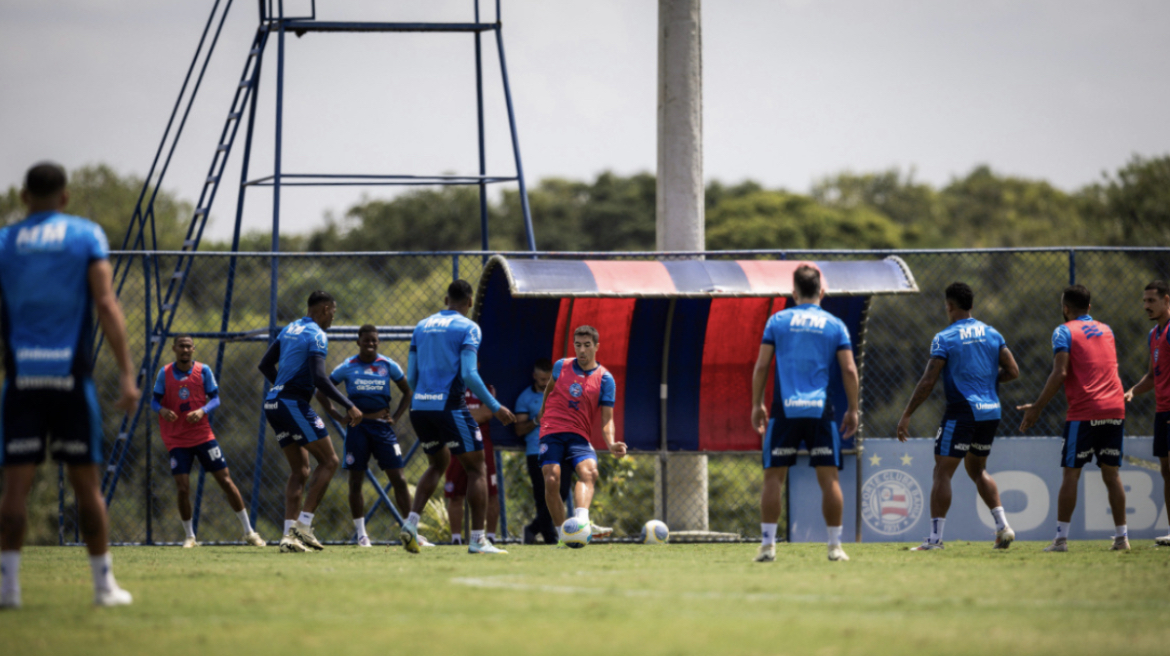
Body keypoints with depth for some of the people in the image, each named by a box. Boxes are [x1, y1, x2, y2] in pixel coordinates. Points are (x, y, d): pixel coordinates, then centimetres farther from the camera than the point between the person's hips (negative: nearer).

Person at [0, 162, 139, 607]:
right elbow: (107, 305, -6)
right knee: (86, 483, 7)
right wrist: (126, 373, -9)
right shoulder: (87, 236, 4)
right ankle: (104, 584, 11)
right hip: (71, 375, -1)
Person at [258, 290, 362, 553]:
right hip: (294, 404, -9)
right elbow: (319, 378, -21)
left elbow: (265, 365, 22)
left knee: (300, 471, 11)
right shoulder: (316, 336, -10)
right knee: (329, 461, -4)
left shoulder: (290, 329, 16)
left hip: (274, 403, 9)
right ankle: (303, 526, -11)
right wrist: (349, 406, -18)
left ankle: (290, 535, 1)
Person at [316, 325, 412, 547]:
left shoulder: (388, 366, 5)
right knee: (356, 481, 0)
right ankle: (361, 533, 8)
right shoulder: (348, 367, 3)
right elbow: (321, 393, 9)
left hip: (382, 426, 0)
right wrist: (339, 417, 1)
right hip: (357, 427, 0)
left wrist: (395, 417, 4)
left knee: (398, 479, -3)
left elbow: (407, 392, 16)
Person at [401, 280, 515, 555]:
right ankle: (477, 539, -4)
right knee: (477, 469, 3)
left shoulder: (422, 326, 14)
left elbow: (411, 376, 13)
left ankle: (411, 522, 7)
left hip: (419, 407, 6)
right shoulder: (467, 328, -4)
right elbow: (469, 375, -14)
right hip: (449, 406, -6)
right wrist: (495, 407, -8)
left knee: (438, 463, 24)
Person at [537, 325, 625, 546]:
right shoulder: (561, 367, 8)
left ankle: (580, 522, -49)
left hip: (579, 436, -1)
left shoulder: (605, 379, 1)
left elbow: (607, 418, -3)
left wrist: (611, 444, -19)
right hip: (551, 432, 1)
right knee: (552, 480, -19)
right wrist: (542, 409, 36)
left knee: (589, 471, -30)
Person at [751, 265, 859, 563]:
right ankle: (835, 546, 3)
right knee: (828, 478, 4)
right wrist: (852, 410, 9)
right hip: (820, 410, 0)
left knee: (773, 477, 5)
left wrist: (757, 405, 11)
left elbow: (761, 365, 4)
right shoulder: (835, 325, 6)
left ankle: (768, 544, 1)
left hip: (784, 410, 0)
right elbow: (849, 370, 1)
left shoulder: (777, 321, 6)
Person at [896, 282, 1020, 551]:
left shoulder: (944, 338, -7)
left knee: (943, 472, -1)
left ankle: (935, 538, -5)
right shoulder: (992, 334, 9)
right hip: (991, 412, 6)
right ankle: (1003, 525, 10)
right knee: (977, 469, 22)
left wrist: (906, 415, -6)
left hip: (962, 413, -6)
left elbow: (928, 381, -11)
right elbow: (1012, 371, 7)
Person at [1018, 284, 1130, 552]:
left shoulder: (1065, 331, -1)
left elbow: (1060, 373, -11)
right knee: (1111, 473, 8)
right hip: (1115, 409, 5)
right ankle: (1121, 537, 5)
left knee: (1071, 473, -1)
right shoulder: (1106, 331, 17)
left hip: (1084, 412, -5)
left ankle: (1061, 537, -4)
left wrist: (1037, 407, -9)